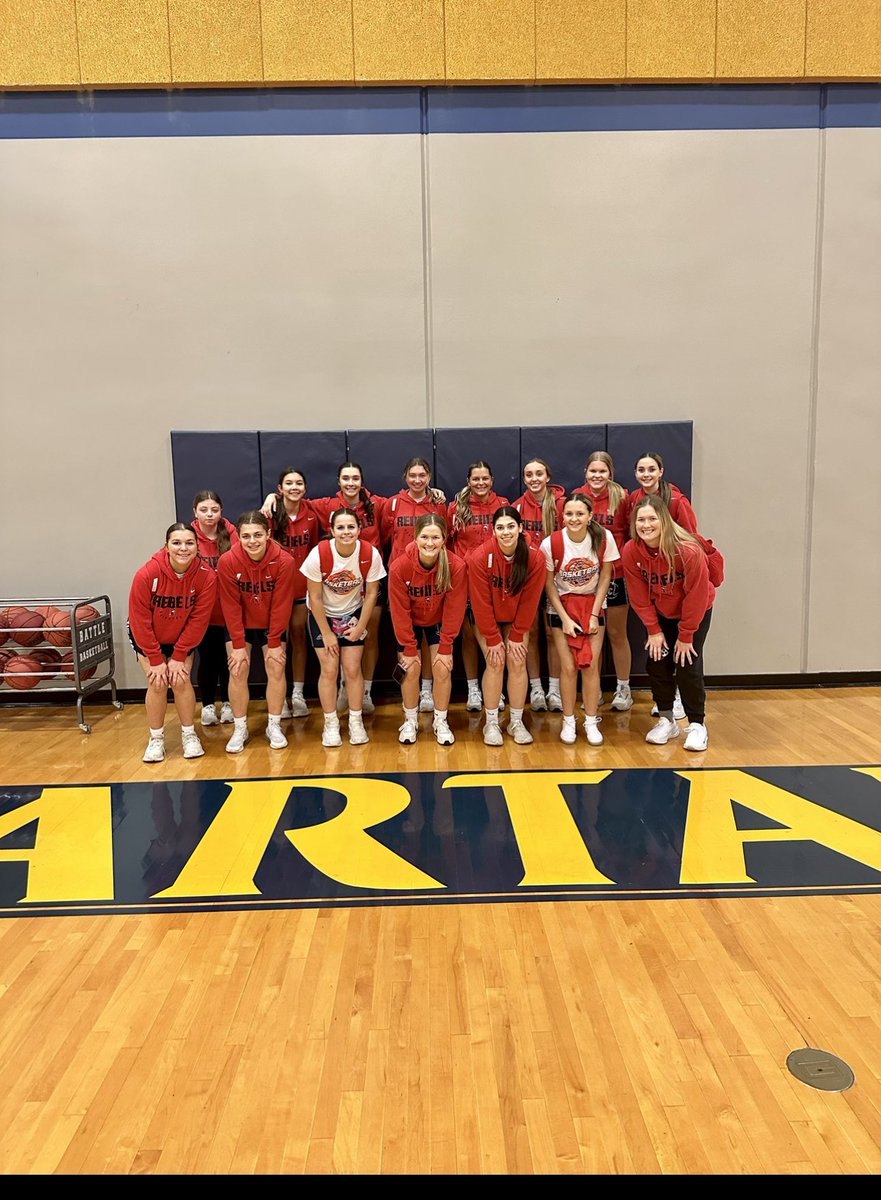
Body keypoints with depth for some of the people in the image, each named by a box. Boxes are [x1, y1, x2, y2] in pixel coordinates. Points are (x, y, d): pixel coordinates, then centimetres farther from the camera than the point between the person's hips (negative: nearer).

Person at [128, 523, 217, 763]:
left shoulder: (206, 575, -26)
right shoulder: (147, 574, -30)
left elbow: (198, 620, -18)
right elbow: (139, 620, -21)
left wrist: (179, 657, -16)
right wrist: (156, 660, -16)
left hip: (182, 637, 1)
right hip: (148, 637, -1)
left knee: (181, 680, -6)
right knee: (157, 684, -5)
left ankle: (189, 735, 13)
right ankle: (156, 739, 14)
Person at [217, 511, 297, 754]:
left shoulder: (284, 561, -25)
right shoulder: (227, 561, -24)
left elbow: (281, 605, -18)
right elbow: (231, 606, -17)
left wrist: (275, 643, -14)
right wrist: (238, 645, -15)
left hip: (271, 625, 0)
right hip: (240, 625, 0)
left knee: (276, 668, -2)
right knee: (238, 671, -3)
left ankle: (274, 726, 13)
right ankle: (240, 729, 11)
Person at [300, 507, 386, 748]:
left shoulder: (370, 554, -22)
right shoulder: (319, 554, -27)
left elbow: (371, 593, -8)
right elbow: (315, 598, -17)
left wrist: (361, 627, -6)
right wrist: (327, 633, -12)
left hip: (353, 614, 1)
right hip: (322, 616, -1)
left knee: (352, 669, -2)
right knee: (329, 670, -4)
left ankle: (356, 722, 16)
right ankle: (331, 724, 11)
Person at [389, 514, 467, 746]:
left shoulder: (456, 566, -29)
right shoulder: (399, 566, -30)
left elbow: (454, 609, -19)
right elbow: (400, 611, -20)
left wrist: (445, 647, -16)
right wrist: (409, 648, -14)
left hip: (439, 622, 1)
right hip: (410, 623, 0)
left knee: (443, 669, -5)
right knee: (411, 670, -4)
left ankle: (441, 721, 16)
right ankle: (410, 721, 19)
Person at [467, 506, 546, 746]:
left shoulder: (535, 557, -21)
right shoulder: (480, 557, -27)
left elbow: (529, 600, -13)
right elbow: (481, 602, -20)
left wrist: (517, 636, -11)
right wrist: (493, 640, -17)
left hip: (517, 618, 2)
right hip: (487, 619, -2)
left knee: (517, 662, -5)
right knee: (495, 663, -11)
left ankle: (517, 722, 9)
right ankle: (491, 723, 2)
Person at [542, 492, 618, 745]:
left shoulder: (604, 538, -15)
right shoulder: (551, 543, -18)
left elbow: (605, 577, -4)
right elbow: (549, 584, -8)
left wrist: (594, 614, -7)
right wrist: (565, 619, -10)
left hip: (593, 604, 1)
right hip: (562, 606, -1)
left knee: (591, 665, -4)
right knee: (568, 666, -5)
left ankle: (591, 722, 10)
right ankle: (568, 722, 11)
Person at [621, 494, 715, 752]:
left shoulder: (689, 551, -32)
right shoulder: (631, 551, -21)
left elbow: (696, 597, -23)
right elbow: (639, 596, -12)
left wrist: (685, 636, -18)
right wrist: (653, 630, -11)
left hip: (696, 613, -3)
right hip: (660, 614, 4)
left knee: (688, 665, -9)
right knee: (656, 663, -1)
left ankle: (697, 725, 6)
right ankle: (666, 721, 16)